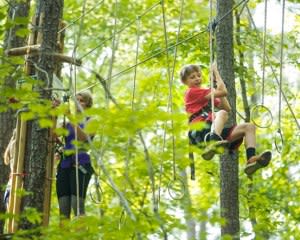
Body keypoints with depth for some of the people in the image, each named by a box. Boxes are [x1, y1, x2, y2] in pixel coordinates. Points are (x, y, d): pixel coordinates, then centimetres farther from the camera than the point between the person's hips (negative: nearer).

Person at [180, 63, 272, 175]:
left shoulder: (206, 97, 29)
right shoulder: (191, 92, 2)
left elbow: (227, 108, 21)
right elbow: (223, 92, -5)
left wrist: (216, 86, 20)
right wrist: (215, 71, 6)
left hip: (212, 132, 8)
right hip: (200, 132, -8)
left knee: (249, 127, 0)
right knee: (222, 113, -34)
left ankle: (251, 159, -28)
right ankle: (213, 144, -62)